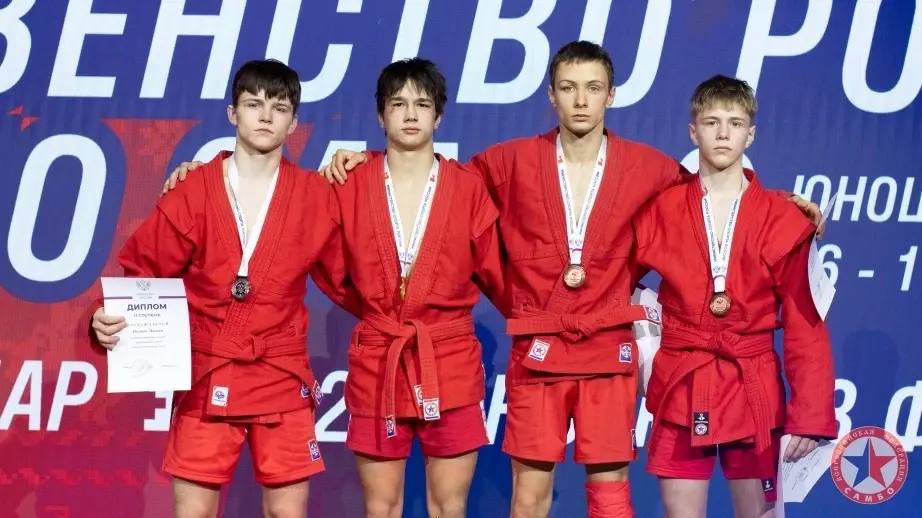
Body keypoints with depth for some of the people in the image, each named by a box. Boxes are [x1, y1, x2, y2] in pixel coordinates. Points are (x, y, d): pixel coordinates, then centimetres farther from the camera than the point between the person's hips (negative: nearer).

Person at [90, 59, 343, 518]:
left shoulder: (316, 197, 4)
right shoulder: (192, 195, 0)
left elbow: (346, 279, 13)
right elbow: (142, 273, -1)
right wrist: (110, 319, -16)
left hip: (283, 380, 1)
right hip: (206, 378, -1)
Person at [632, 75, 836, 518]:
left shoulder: (782, 219, -1)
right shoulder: (661, 211, 2)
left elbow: (804, 324, -4)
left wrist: (809, 415, -10)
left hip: (754, 391, 0)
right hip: (681, 390, 1)